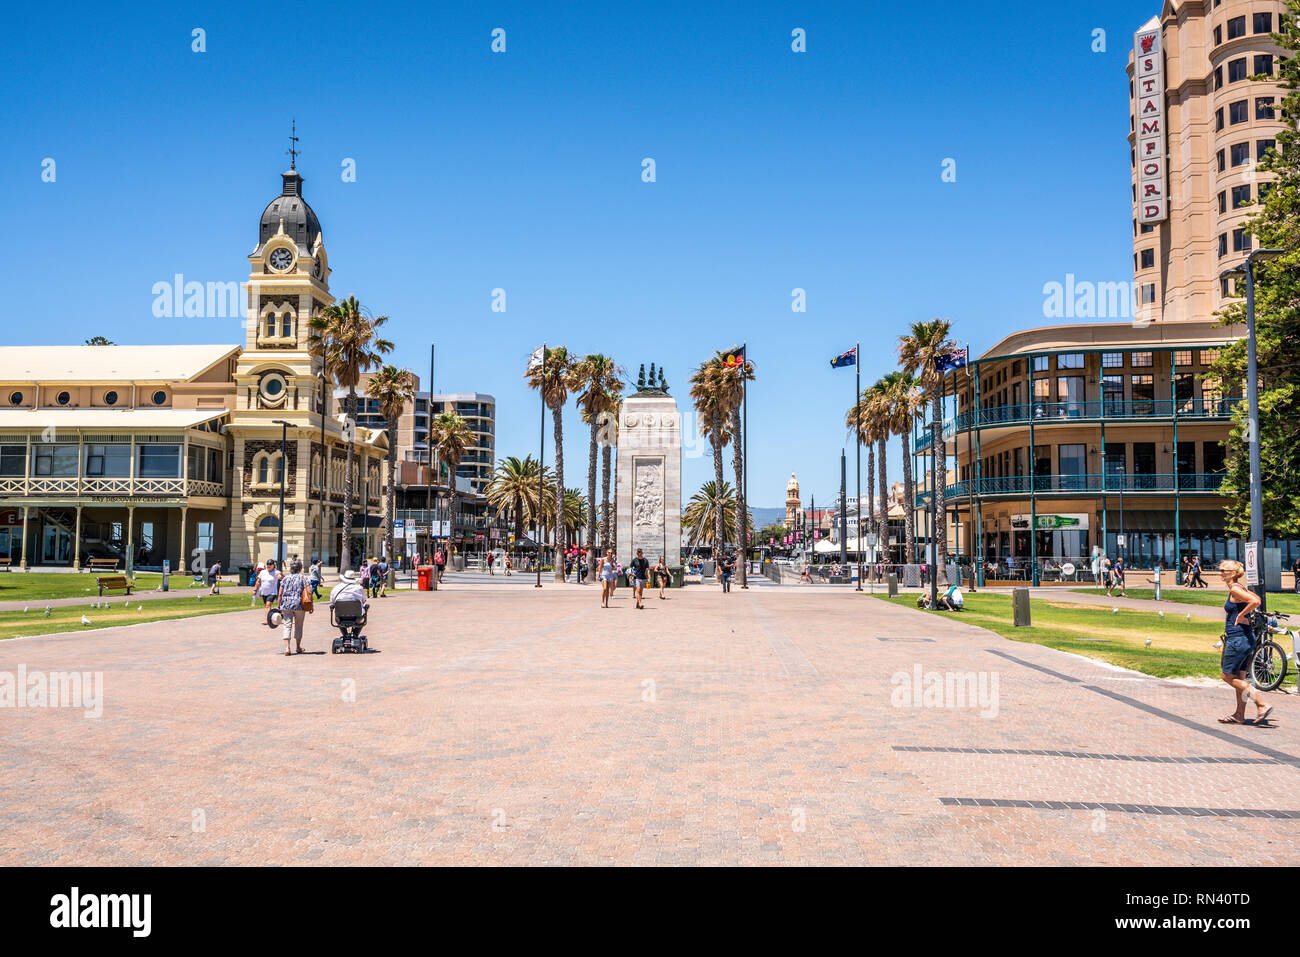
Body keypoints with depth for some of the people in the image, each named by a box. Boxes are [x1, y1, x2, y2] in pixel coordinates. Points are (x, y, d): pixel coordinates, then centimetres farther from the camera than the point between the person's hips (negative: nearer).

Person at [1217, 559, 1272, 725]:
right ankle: (1239, 715, 20)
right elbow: (1256, 599, 27)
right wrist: (1245, 615, 16)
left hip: (1237, 640, -10)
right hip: (1245, 639, 10)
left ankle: (1262, 704, -6)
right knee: (1239, 677, 14)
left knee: (1228, 677, -2)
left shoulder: (1235, 589, -15)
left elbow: (1255, 601, -27)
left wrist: (1241, 615, -16)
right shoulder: (1240, 587, 13)